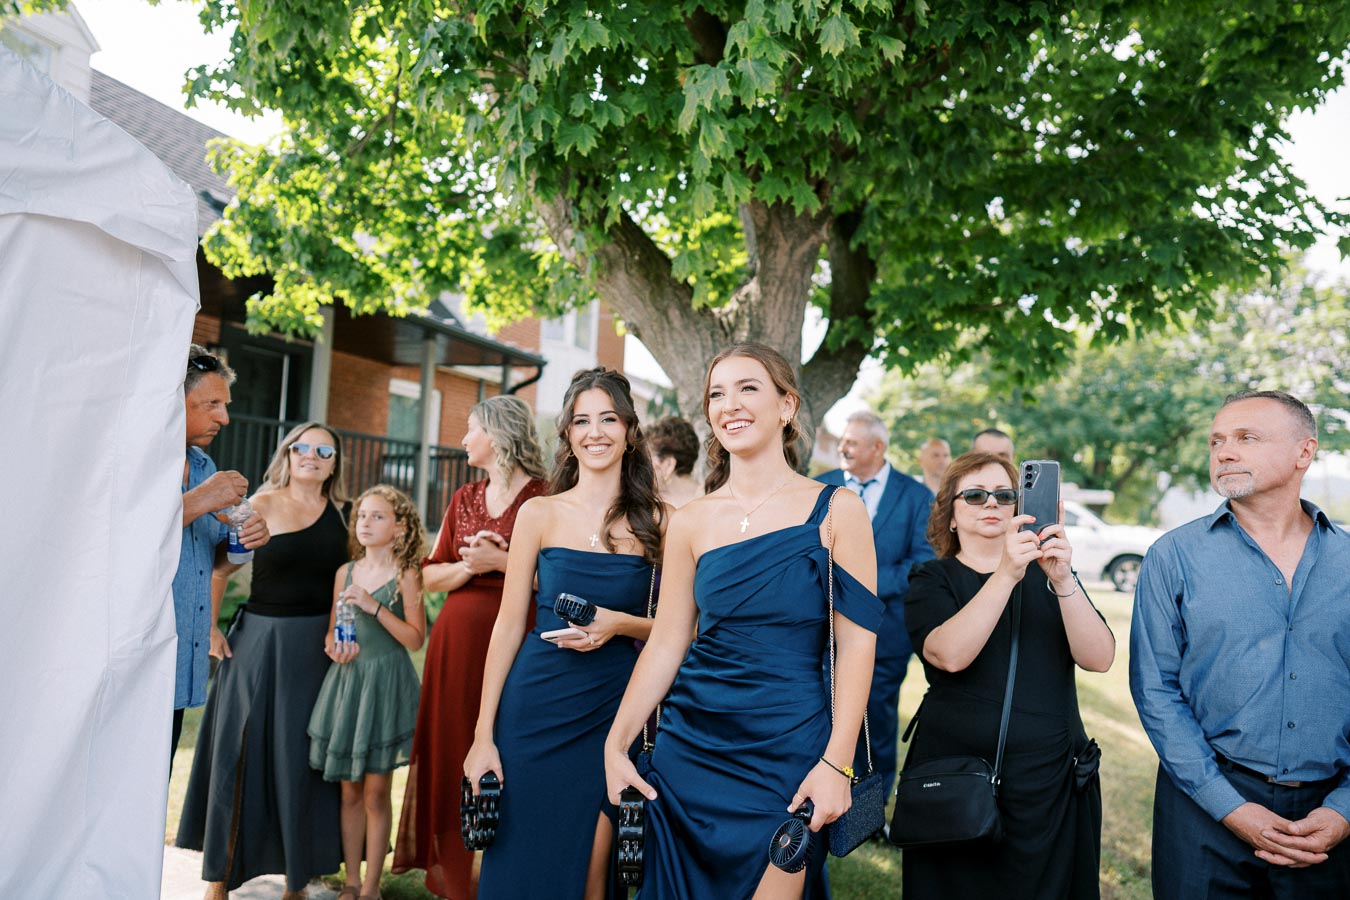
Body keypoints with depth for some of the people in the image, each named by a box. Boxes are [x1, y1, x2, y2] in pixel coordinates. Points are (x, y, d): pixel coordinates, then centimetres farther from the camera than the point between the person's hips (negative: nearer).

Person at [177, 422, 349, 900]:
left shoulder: (338, 510, 6)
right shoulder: (262, 505, -4)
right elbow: (216, 569, -3)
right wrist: (207, 629, -9)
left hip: (317, 646, 3)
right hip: (261, 639, -3)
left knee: (303, 757, 9)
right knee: (241, 751, 4)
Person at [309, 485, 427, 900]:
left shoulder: (405, 575, -6)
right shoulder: (346, 572, 8)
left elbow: (415, 637, -13)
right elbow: (332, 629, 15)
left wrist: (375, 606, -21)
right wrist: (334, 647, -7)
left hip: (385, 683, -4)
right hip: (346, 681, 4)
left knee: (375, 792, 3)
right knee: (350, 791, 10)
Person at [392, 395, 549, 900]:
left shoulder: (543, 500, -6)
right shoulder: (464, 499, 14)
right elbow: (430, 576, 12)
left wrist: (501, 561, -16)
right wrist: (469, 565, -5)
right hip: (455, 642, 6)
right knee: (450, 756, 10)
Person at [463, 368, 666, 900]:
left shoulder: (656, 523, 1)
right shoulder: (540, 513, 0)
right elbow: (510, 624, 0)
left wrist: (620, 624, -14)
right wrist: (484, 734, -2)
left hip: (616, 712, 1)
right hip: (539, 705, 0)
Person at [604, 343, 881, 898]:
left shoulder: (836, 511, -5)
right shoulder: (691, 522, 2)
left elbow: (856, 643, -8)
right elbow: (666, 645, 4)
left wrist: (836, 763, -14)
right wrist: (616, 744, -4)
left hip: (786, 753, -3)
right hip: (690, 746, 3)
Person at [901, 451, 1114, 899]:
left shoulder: (1047, 575, 7)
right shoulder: (932, 580, 1)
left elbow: (1099, 658, -9)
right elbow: (950, 655, -20)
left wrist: (1063, 581, -23)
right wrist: (1006, 576, -27)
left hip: (1052, 782, 2)